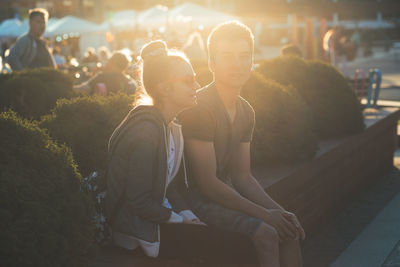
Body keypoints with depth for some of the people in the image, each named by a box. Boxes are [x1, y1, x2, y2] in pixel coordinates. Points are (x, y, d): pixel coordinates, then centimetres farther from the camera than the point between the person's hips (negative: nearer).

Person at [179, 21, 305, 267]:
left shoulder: (246, 112, 7)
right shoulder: (199, 108, -19)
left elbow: (243, 176, 9)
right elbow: (208, 183, -22)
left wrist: (279, 211, -5)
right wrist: (265, 214, -19)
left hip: (225, 192, 8)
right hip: (196, 197, -8)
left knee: (289, 229, -6)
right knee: (265, 234, -23)